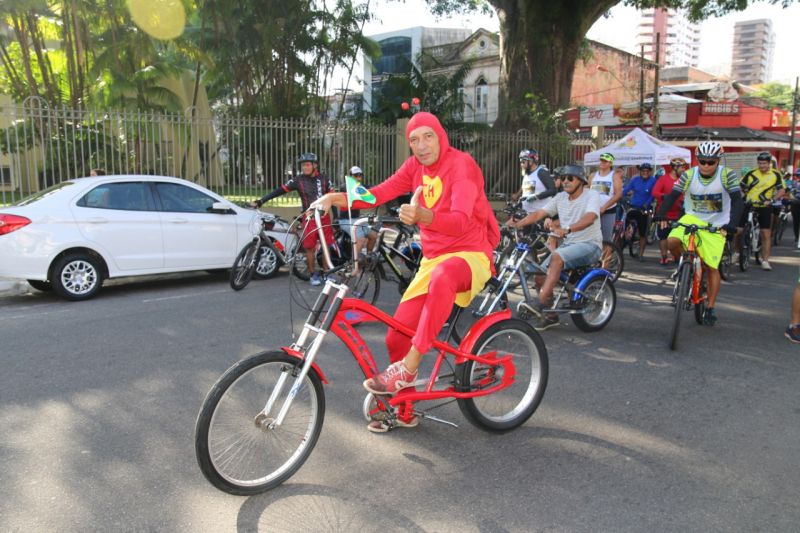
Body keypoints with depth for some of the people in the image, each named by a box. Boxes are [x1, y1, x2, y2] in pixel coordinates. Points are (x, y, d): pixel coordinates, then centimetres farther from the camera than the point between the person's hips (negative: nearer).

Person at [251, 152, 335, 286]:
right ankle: (314, 275, 12)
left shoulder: (324, 179, 1)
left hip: (324, 217, 1)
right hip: (309, 219, -1)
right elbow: (279, 190, -9)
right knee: (309, 247, -1)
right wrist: (260, 201, -16)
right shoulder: (298, 180, -4)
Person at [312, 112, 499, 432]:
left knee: (443, 276, -43)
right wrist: (337, 198, -20)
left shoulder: (461, 164, -13)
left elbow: (460, 220, -29)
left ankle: (406, 369, -34)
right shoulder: (415, 166, 8)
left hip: (470, 255, -6)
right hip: (432, 259, 7)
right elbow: (381, 193, -3)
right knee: (397, 335, -1)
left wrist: (423, 216, -49)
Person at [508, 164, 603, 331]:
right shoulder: (560, 198, 9)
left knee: (557, 257, -34)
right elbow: (538, 213, 0)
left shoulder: (592, 195, -9)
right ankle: (550, 315, 7)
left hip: (589, 244, -6)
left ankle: (540, 303, -36)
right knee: (540, 276, -11)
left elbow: (589, 218, -29)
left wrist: (567, 229, -47)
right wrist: (517, 224, -17)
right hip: (568, 244, 7)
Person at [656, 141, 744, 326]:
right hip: (692, 218, 1)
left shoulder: (727, 175, -15)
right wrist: (661, 215, -31)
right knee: (672, 242, -29)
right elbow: (672, 195, -15)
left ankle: (710, 308, 14)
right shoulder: (689, 175, -11)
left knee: (712, 267, 0)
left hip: (716, 225, -1)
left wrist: (732, 223, -37)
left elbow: (737, 200, -22)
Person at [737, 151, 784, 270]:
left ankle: (765, 261, 4)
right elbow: (740, 187, 3)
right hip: (749, 206, 0)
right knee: (738, 230, -4)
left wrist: (772, 199, -22)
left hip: (764, 207, 0)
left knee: (766, 234, -2)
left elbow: (781, 191, -4)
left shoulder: (775, 175, 0)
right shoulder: (751, 174, -1)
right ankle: (737, 253, 20)